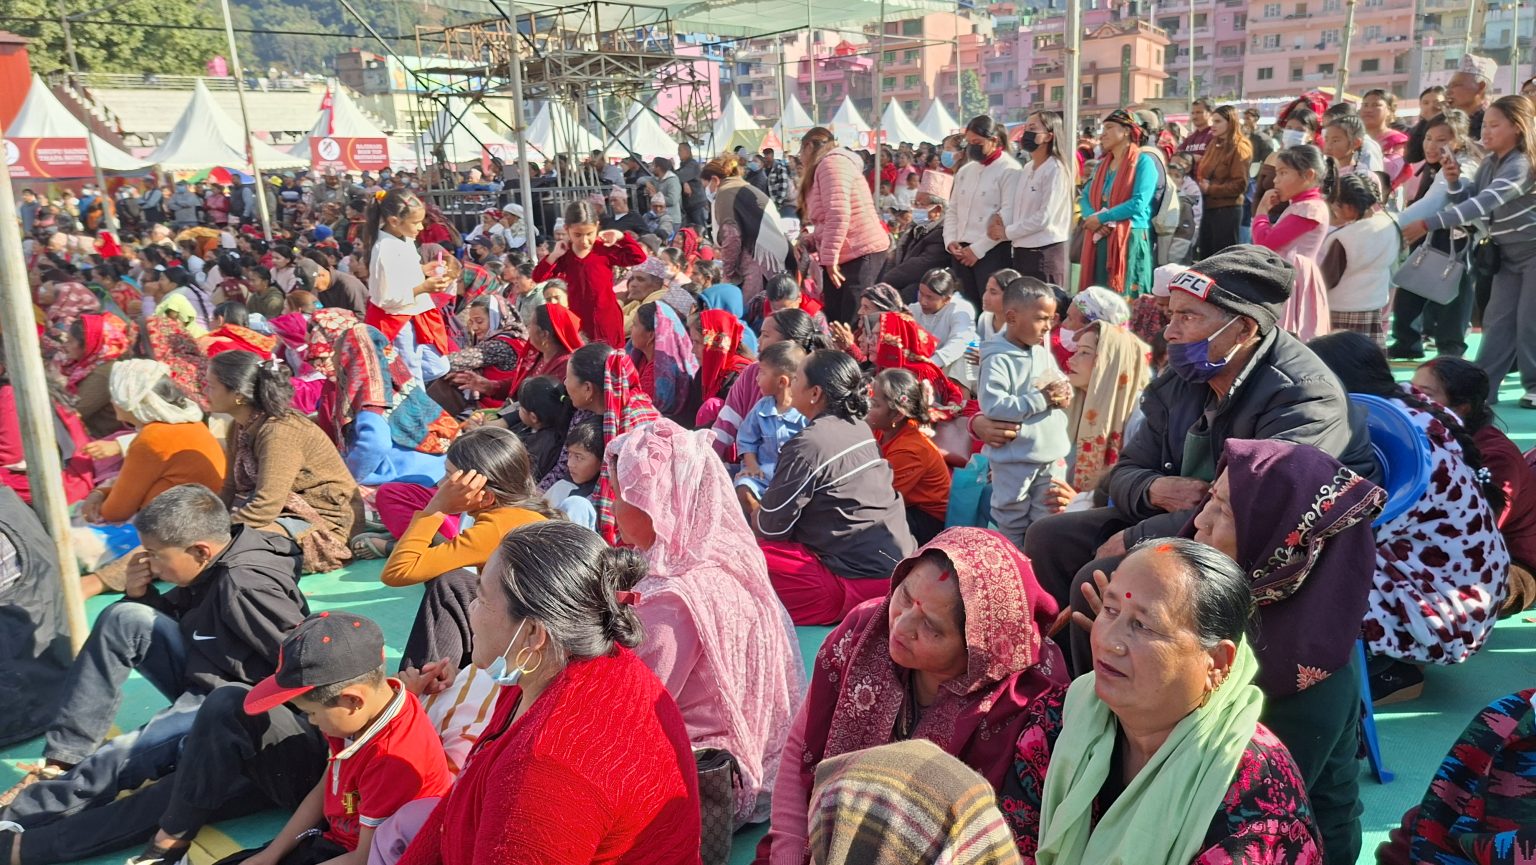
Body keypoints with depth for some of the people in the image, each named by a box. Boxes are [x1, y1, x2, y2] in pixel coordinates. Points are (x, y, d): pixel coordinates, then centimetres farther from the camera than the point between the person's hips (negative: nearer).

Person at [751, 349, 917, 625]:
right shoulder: (859, 428, 9)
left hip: (860, 580, -9)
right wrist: (764, 508, 17)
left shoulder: (808, 445, -16)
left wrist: (756, 516, 13)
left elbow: (772, 526, -9)